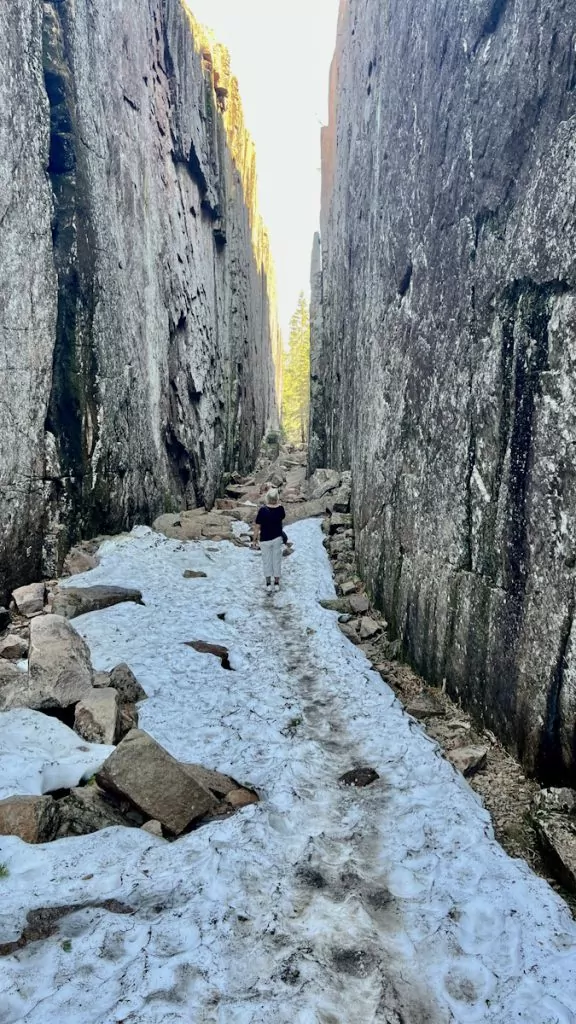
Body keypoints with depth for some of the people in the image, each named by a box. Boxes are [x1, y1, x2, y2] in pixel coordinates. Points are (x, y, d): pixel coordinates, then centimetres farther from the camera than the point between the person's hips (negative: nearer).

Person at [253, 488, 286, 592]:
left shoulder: (263, 510, -22)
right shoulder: (280, 508, -13)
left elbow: (257, 526, -16)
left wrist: (255, 539, -3)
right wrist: (278, 504, 4)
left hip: (265, 539, -2)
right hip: (277, 538, 2)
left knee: (267, 560, 14)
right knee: (277, 560, 16)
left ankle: (268, 583, 22)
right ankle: (277, 582, 25)